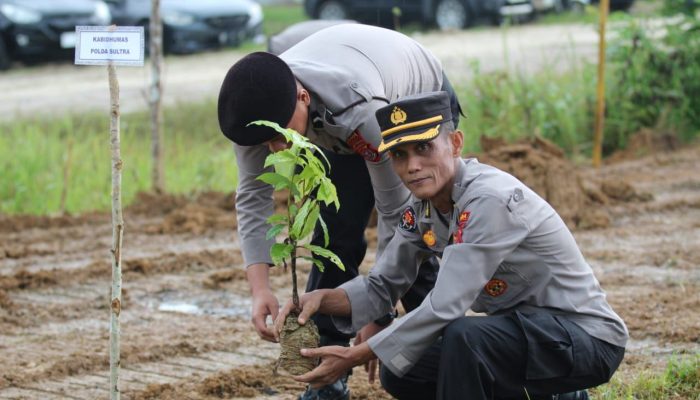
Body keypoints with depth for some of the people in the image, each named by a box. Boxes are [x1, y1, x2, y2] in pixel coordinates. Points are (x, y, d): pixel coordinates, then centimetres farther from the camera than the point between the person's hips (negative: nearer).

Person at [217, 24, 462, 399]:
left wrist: (378, 313, -37)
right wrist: (260, 289, -37)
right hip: (340, 130, 5)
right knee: (335, 235, -7)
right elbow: (253, 198, -23)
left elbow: (395, 211, -38)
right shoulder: (257, 108, -31)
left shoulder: (361, 112, -46)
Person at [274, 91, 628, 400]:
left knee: (464, 337, -33)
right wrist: (322, 299, -14)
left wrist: (354, 356, -26)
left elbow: (444, 307, -30)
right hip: (521, 329, 9)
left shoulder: (491, 200, -27)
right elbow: (382, 286, 6)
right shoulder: (422, 207, 0)